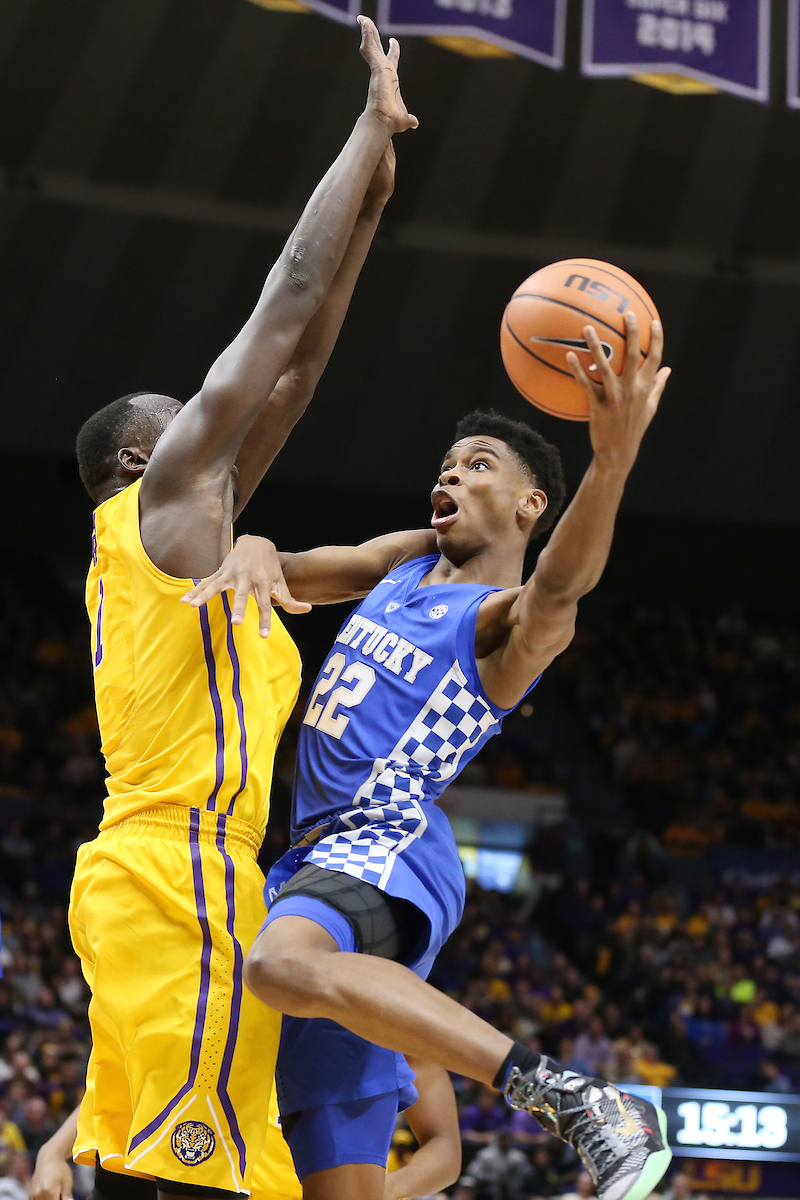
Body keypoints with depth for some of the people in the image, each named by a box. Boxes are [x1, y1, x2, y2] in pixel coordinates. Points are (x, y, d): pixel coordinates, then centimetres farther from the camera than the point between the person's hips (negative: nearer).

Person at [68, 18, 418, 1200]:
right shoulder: (160, 498, 1)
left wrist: (368, 211, 27)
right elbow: (288, 300, 1)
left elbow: (295, 368, 27)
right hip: (182, 878, -10)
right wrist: (373, 128, 7)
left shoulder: (185, 525, 24)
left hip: (140, 874, 10)